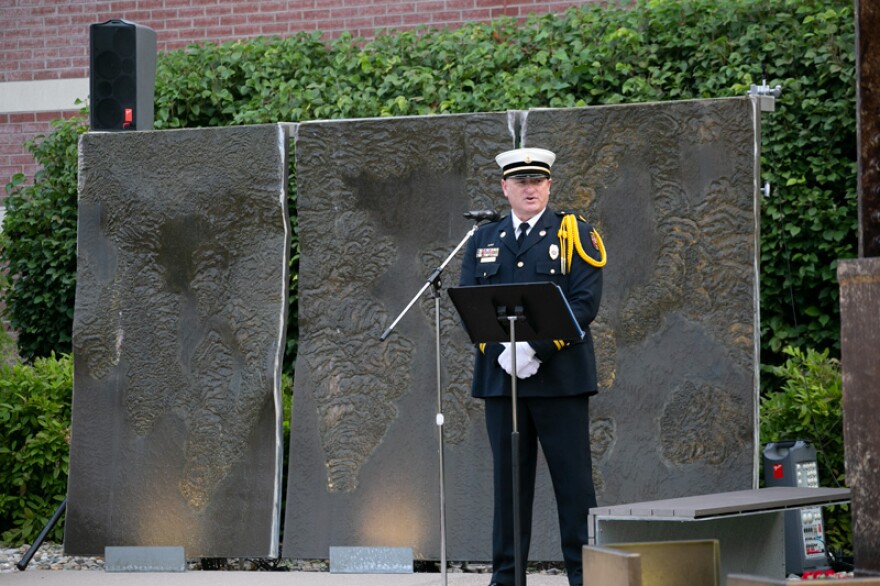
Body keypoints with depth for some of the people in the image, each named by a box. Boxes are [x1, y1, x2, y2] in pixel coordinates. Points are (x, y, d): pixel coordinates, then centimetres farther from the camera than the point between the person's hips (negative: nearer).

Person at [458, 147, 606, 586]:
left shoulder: (574, 234, 3)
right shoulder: (483, 240, 14)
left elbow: (584, 303, -7)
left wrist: (535, 349, -16)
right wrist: (501, 351, -10)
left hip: (560, 376, -3)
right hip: (499, 378, 3)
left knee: (572, 478, -1)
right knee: (508, 478, 6)